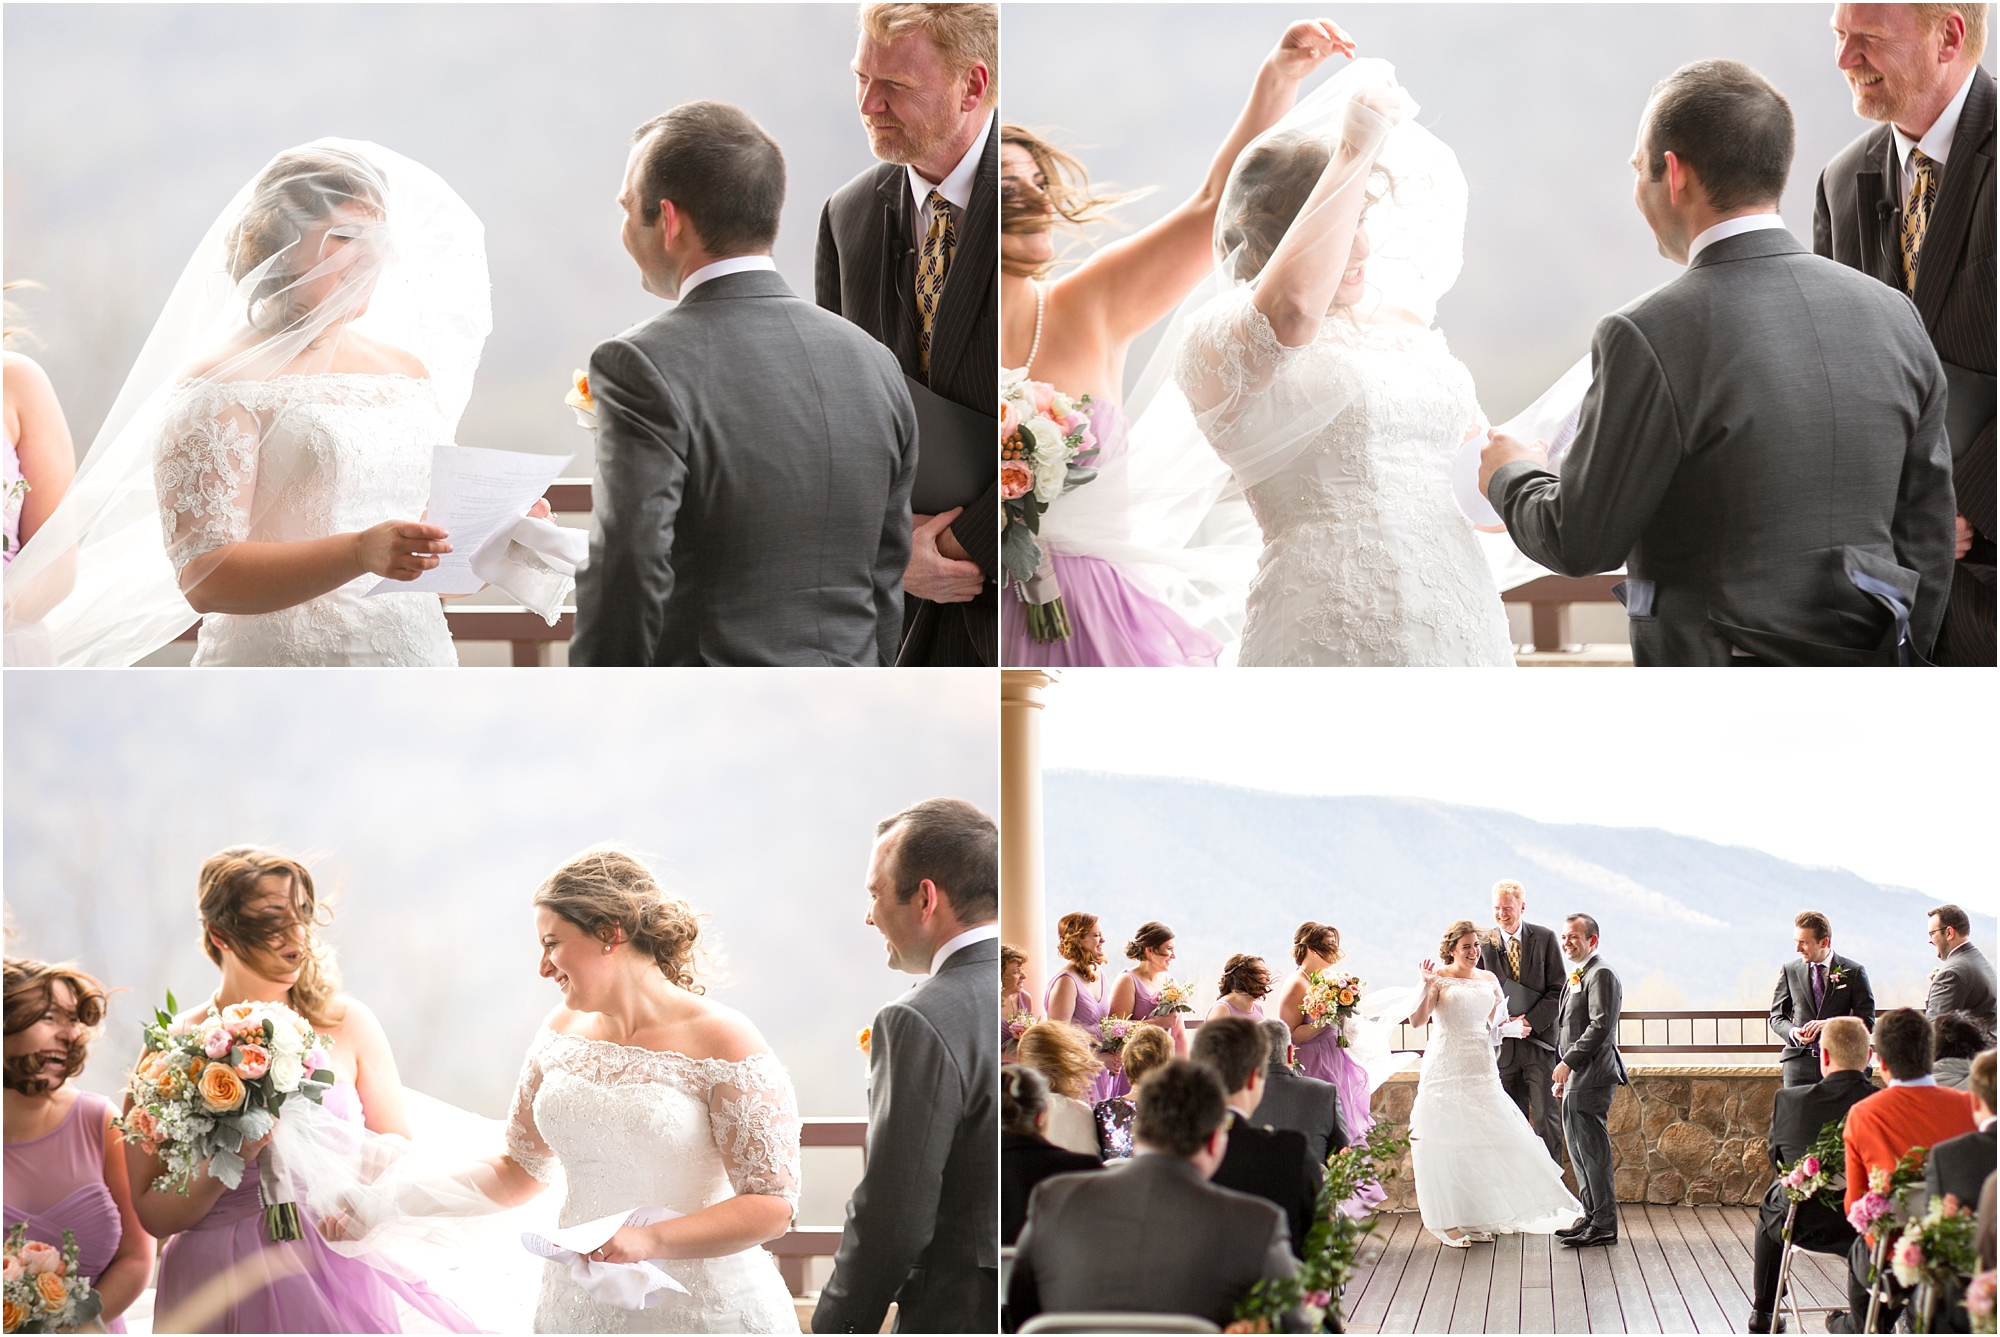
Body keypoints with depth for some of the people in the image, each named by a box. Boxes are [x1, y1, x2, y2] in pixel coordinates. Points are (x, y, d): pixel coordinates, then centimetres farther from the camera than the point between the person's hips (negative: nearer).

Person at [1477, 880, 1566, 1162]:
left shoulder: (1545, 938, 2)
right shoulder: (1484, 944, 5)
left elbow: (1557, 990, -1)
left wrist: (1530, 1021, -12)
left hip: (1540, 1039, -2)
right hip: (1503, 1043, 2)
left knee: (1545, 1117, -3)